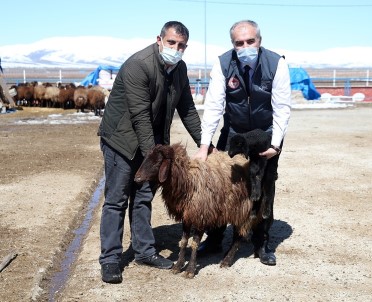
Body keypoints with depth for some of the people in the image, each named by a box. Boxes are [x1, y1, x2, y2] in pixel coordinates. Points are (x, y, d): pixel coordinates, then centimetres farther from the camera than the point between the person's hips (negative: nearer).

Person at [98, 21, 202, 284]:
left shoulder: (179, 68, 0)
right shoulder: (138, 65, -24)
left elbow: (187, 109, 7)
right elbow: (140, 116, -25)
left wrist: (203, 143, 5)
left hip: (150, 140, 7)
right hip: (122, 137, -7)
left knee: (144, 198, 13)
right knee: (117, 200, -2)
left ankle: (144, 251, 22)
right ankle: (110, 259, 5)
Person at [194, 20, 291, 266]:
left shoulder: (276, 64, -21)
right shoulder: (223, 64, -19)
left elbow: (282, 108, -16)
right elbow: (213, 106, -20)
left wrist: (275, 144, -20)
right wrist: (204, 146, -25)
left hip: (266, 134, -1)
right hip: (233, 132, 1)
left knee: (265, 189, 4)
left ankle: (262, 243, 20)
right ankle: (214, 239, 18)